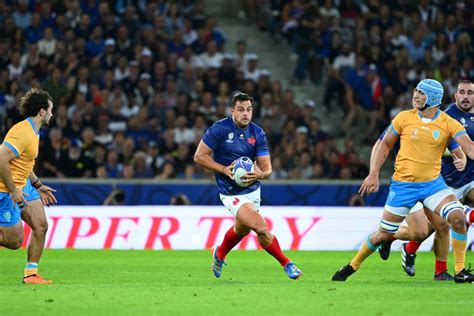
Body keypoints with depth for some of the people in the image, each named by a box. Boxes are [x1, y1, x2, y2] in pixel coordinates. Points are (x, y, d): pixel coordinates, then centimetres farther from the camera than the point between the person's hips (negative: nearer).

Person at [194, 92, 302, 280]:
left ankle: (219, 254, 52)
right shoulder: (220, 129, -15)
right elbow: (199, 156, -11)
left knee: (242, 229, 24)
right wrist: (224, 169, -21)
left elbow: (267, 168, -5)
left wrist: (260, 174, -29)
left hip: (252, 189, 6)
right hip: (231, 193, -6)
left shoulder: (258, 134, -4)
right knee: (261, 228, -19)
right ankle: (286, 264, -4)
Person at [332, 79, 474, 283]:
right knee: (383, 235, 2)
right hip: (403, 184, -1)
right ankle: (352, 266, 26)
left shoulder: (449, 123, -5)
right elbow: (385, 144, 6)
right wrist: (373, 174, 0)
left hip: (432, 182, 1)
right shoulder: (404, 118, -4)